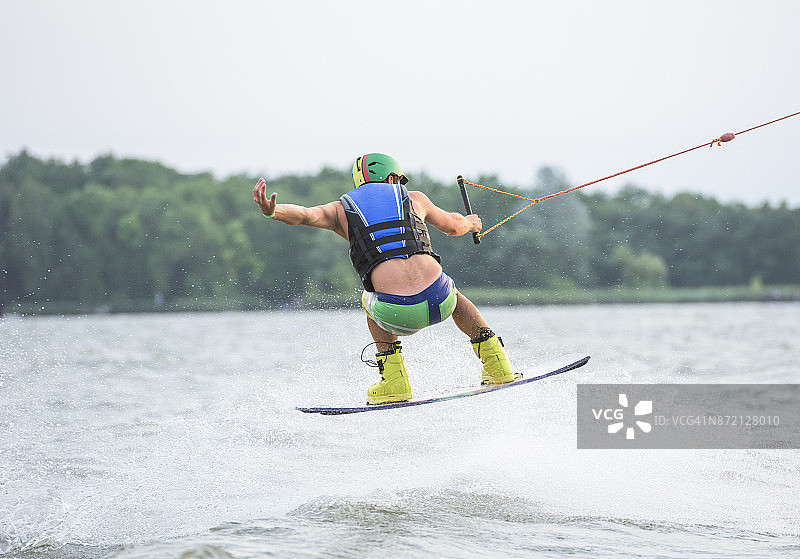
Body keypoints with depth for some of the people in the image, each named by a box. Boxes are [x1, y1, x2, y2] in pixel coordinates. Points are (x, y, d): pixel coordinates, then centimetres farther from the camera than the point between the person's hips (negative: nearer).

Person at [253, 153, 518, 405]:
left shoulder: (341, 210, 18)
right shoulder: (414, 198, 22)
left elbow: (303, 214, -3)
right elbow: (453, 225, 41)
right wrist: (471, 223, 62)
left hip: (399, 315, -1)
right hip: (441, 301, 1)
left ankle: (394, 381, 23)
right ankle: (496, 365, 31)